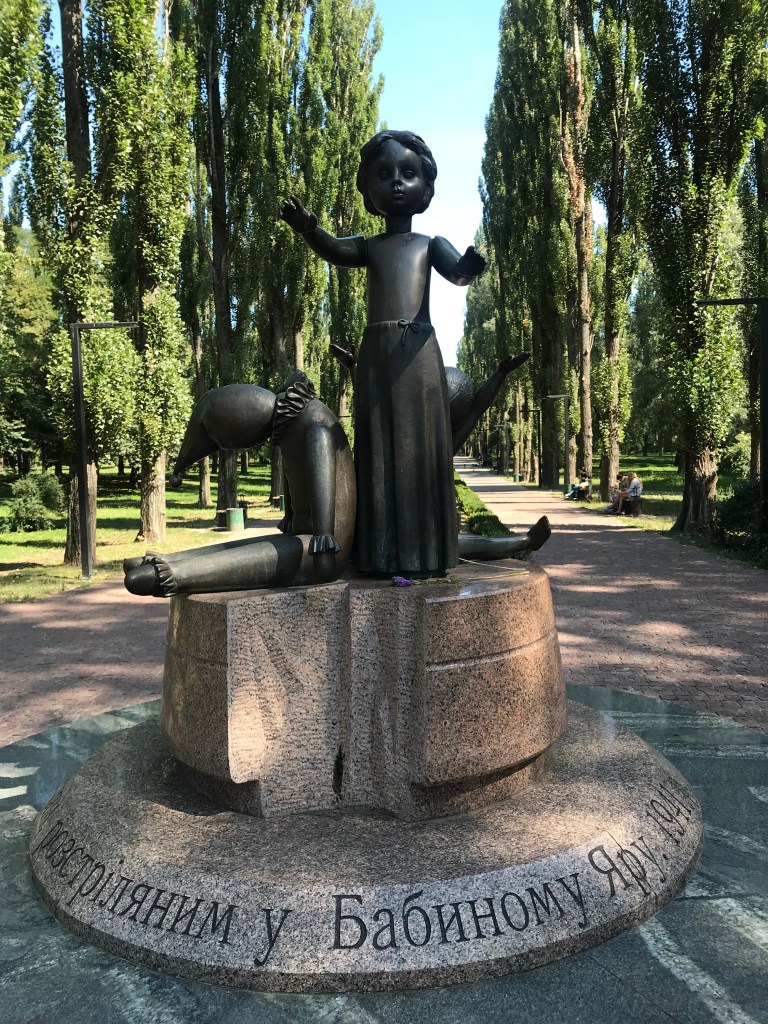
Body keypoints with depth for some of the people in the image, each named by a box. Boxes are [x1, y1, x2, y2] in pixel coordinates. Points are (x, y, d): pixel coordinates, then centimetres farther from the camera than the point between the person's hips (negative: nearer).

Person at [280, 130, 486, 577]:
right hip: (375, 352, 2)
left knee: (422, 447, -3)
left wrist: (472, 265, -32)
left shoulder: (430, 244, 12)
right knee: (380, 451, 0)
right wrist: (308, 228, -26)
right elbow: (336, 250, -4)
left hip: (418, 349, -2)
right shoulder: (368, 247, 16)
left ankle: (426, 553, 1)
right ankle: (383, 554, 4)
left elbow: (457, 272, -7)